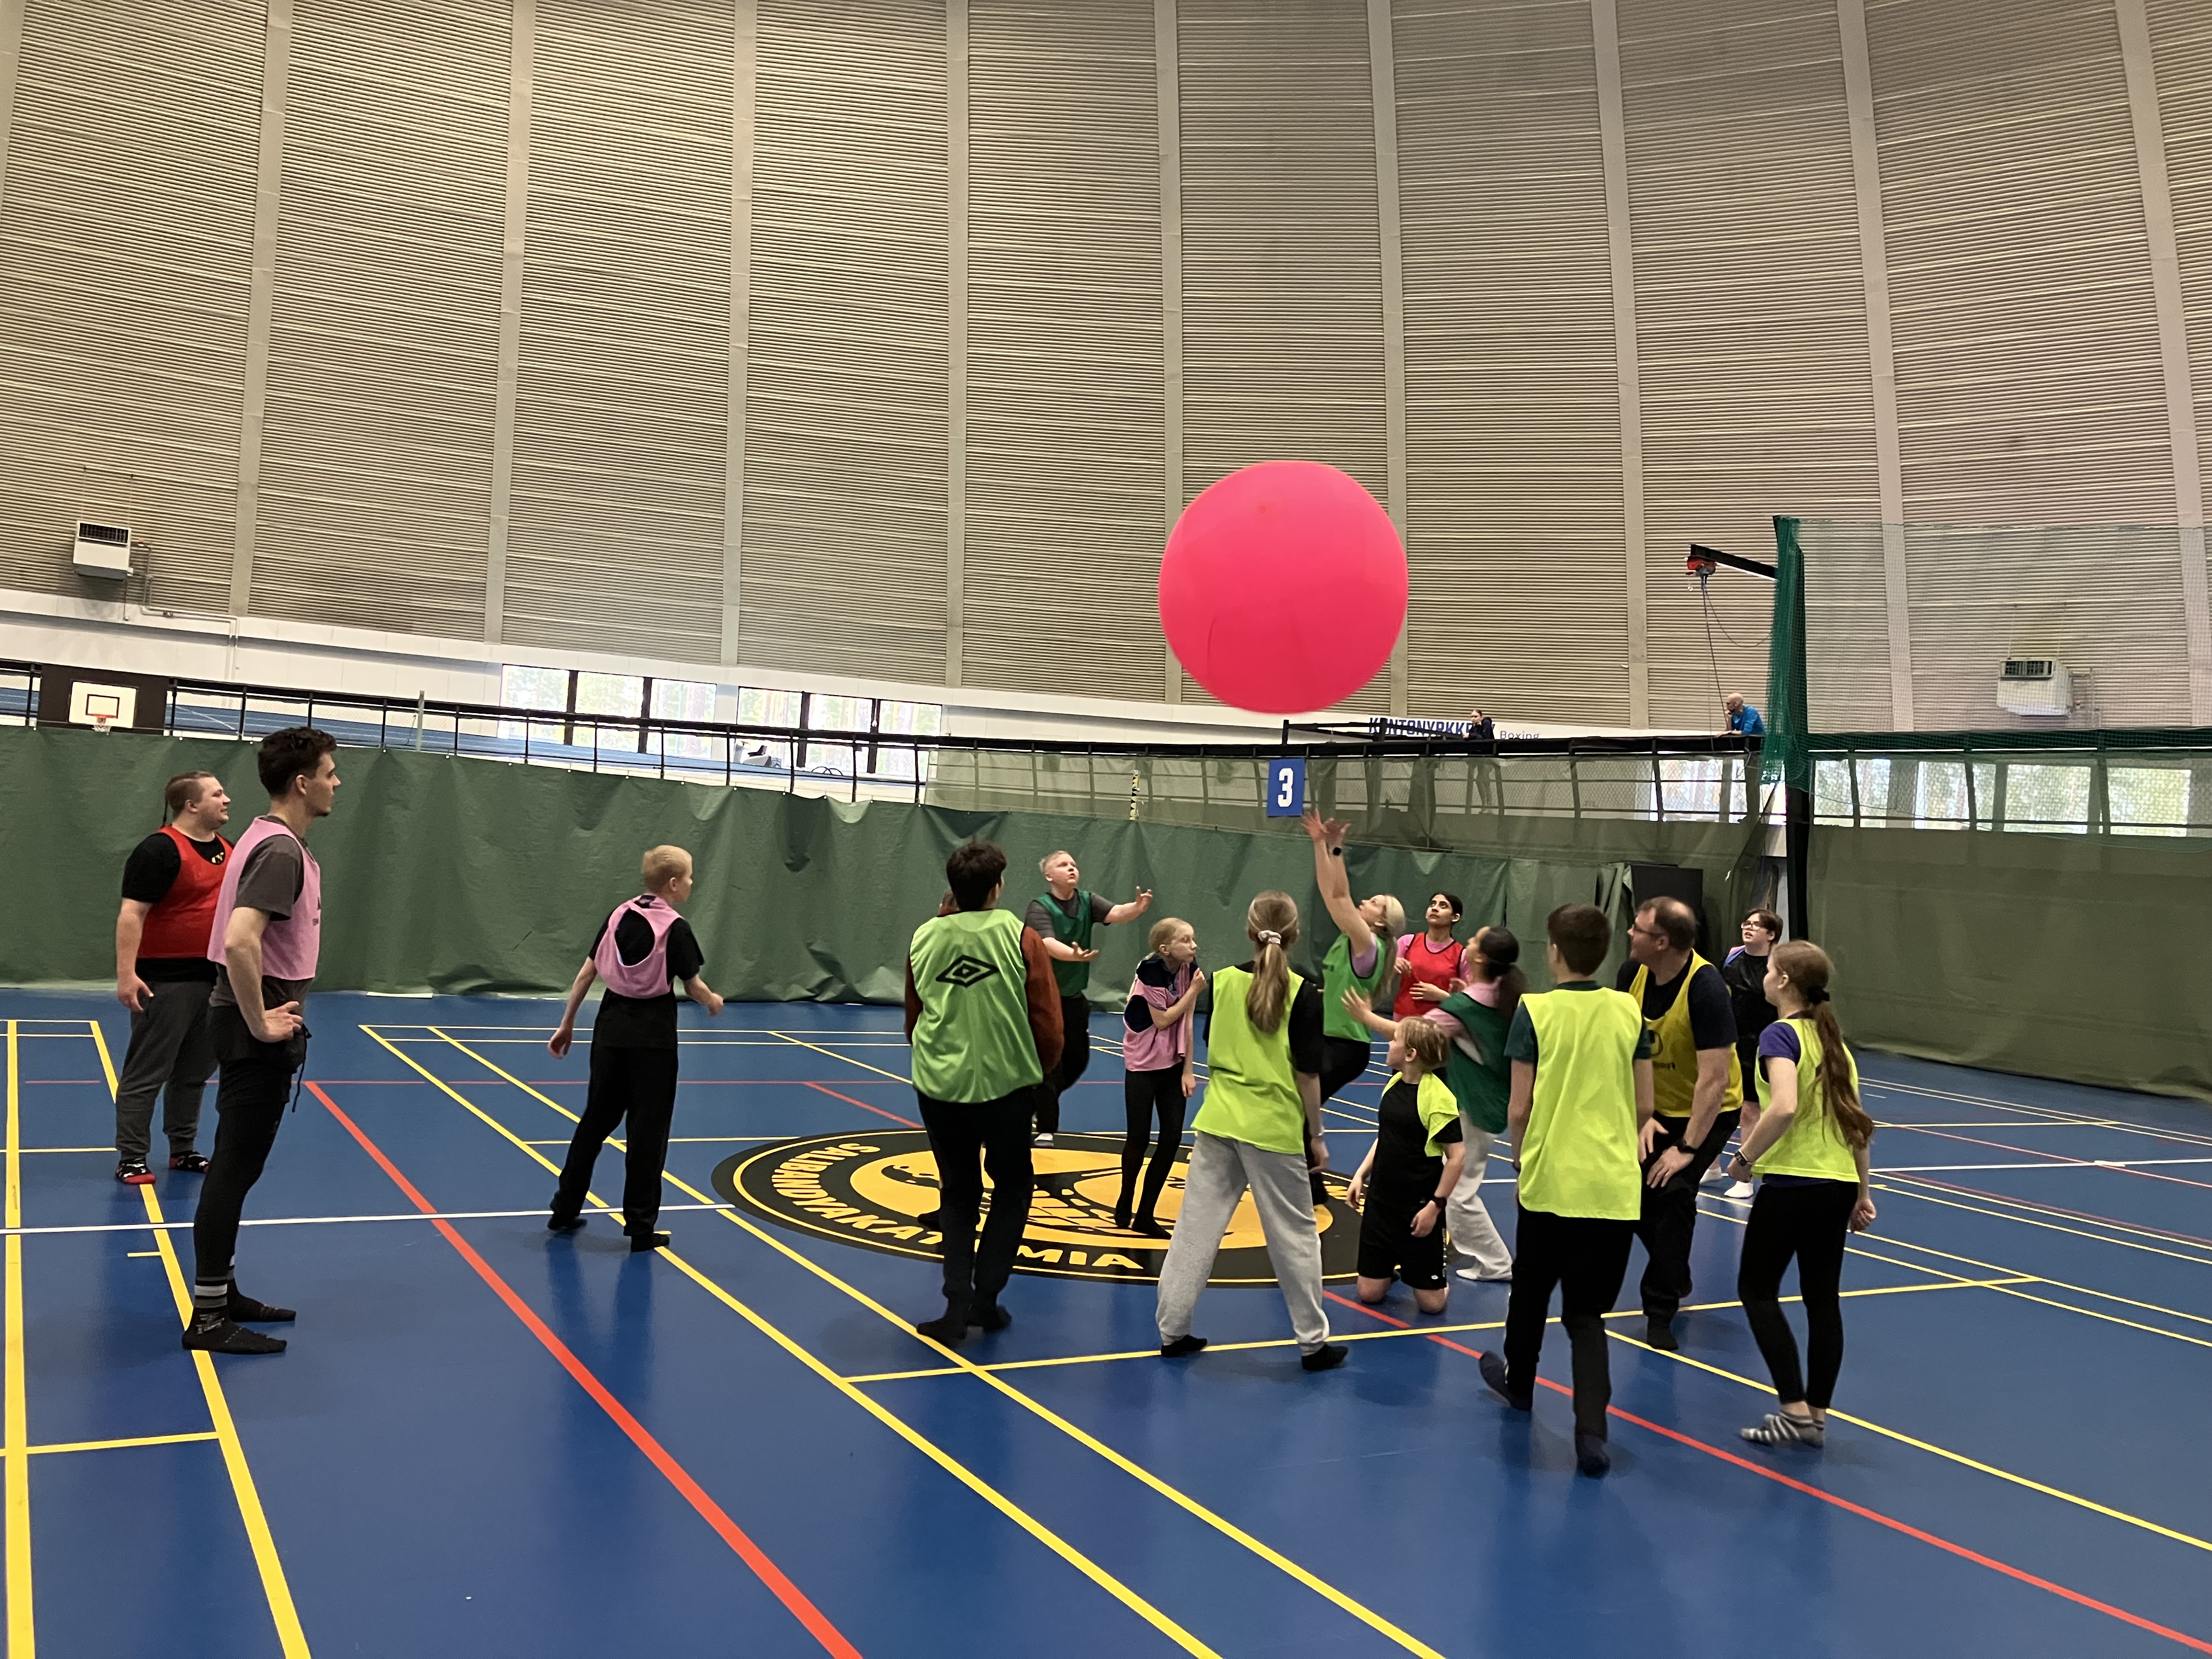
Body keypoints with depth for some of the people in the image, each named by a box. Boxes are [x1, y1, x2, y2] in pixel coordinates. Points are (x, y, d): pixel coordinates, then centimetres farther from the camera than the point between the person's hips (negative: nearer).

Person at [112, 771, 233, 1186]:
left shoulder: (227, 849, 12)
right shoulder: (160, 850, -13)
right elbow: (132, 914, -18)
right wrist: (126, 973, -24)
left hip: (214, 978, 8)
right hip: (166, 980, -8)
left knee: (195, 1072, 14)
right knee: (147, 1073, 0)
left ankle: (183, 1150, 24)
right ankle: (131, 1158, 7)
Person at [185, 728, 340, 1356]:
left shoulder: (273, 840, 12)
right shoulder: (281, 851, -19)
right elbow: (239, 940, -33)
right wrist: (260, 1023, -23)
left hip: (258, 1025, 10)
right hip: (259, 1034, -10)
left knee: (235, 1168, 16)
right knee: (234, 1170, -3)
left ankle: (221, 1292, 27)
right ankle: (208, 1318, 5)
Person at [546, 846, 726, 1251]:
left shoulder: (619, 915, 4)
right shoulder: (676, 928, -12)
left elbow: (586, 973, 5)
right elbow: (694, 987, -8)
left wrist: (567, 1024, 12)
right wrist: (714, 1003, 14)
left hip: (611, 1027, 6)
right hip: (652, 1035, -6)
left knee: (596, 1119, 18)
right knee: (647, 1129, 3)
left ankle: (564, 1210, 27)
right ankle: (641, 1227, 8)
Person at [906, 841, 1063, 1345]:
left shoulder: (924, 938, 1)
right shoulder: (1022, 939, -7)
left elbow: (914, 1020, 12)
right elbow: (1048, 1025, -6)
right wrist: (1039, 1072, 13)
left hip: (939, 1086, 3)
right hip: (1006, 1085, -2)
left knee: (958, 1193, 17)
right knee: (1012, 1188, 18)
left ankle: (958, 1305, 10)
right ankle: (985, 1294, 13)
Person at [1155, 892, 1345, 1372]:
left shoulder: (1223, 981, 2)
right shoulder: (1304, 994, -9)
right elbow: (1308, 1073, -8)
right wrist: (1316, 1136, 0)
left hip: (1218, 1121, 4)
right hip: (1275, 1130, -3)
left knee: (1196, 1226, 10)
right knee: (1295, 1236, 9)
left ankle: (1172, 1330, 16)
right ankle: (1313, 1342, 19)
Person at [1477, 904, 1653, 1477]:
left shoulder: (1535, 1011, -8)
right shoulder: (1629, 1011, 1)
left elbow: (1519, 1109, -7)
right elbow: (1644, 1106, 6)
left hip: (1550, 1180, -2)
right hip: (1615, 1187, 2)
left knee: (1531, 1290, 21)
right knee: (1588, 1311, 9)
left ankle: (1518, 1381, 43)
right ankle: (1591, 1428, -6)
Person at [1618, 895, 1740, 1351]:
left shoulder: (1706, 989, -29)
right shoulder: (1633, 973, -12)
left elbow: (1714, 1080, -29)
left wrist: (1687, 1148, -28)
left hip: (1708, 1111, -6)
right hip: (1656, 1106, 6)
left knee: (1673, 1191, -19)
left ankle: (1661, 1312, -3)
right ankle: (1676, 1278, 29)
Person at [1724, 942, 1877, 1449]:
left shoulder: (1781, 1034, -11)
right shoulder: (1833, 1040, 12)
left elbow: (1784, 1107, -27)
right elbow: (1857, 1123, 14)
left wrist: (1746, 1157, -14)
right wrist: (1863, 1191, 20)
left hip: (1792, 1183, -8)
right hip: (1839, 1185, 8)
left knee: (1757, 1290, 5)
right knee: (1823, 1298, 12)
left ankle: (1795, 1411, 0)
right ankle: (1817, 1415, 18)